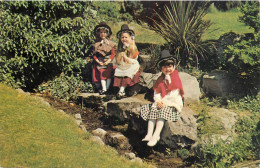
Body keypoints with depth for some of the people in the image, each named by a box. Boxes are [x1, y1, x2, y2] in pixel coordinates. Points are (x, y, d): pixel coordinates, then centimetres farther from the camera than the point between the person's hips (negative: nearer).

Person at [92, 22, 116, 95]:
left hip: (108, 62, 0)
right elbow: (94, 55, 6)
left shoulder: (110, 43, 3)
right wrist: (98, 61, -8)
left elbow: (113, 54, 1)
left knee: (108, 74, -8)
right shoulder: (96, 44, 5)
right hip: (100, 62, 0)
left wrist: (108, 61, -12)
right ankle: (103, 88, -10)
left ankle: (107, 88, -3)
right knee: (102, 74, -10)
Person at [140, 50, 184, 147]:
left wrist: (165, 102, -16)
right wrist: (158, 101, -10)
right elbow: (156, 92, 10)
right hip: (161, 102, 6)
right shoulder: (160, 79, 15)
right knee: (152, 109, -20)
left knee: (163, 111, -31)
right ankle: (149, 134, -25)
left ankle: (156, 136, -34)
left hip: (172, 103, -6)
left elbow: (174, 94, -11)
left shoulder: (175, 78, -3)